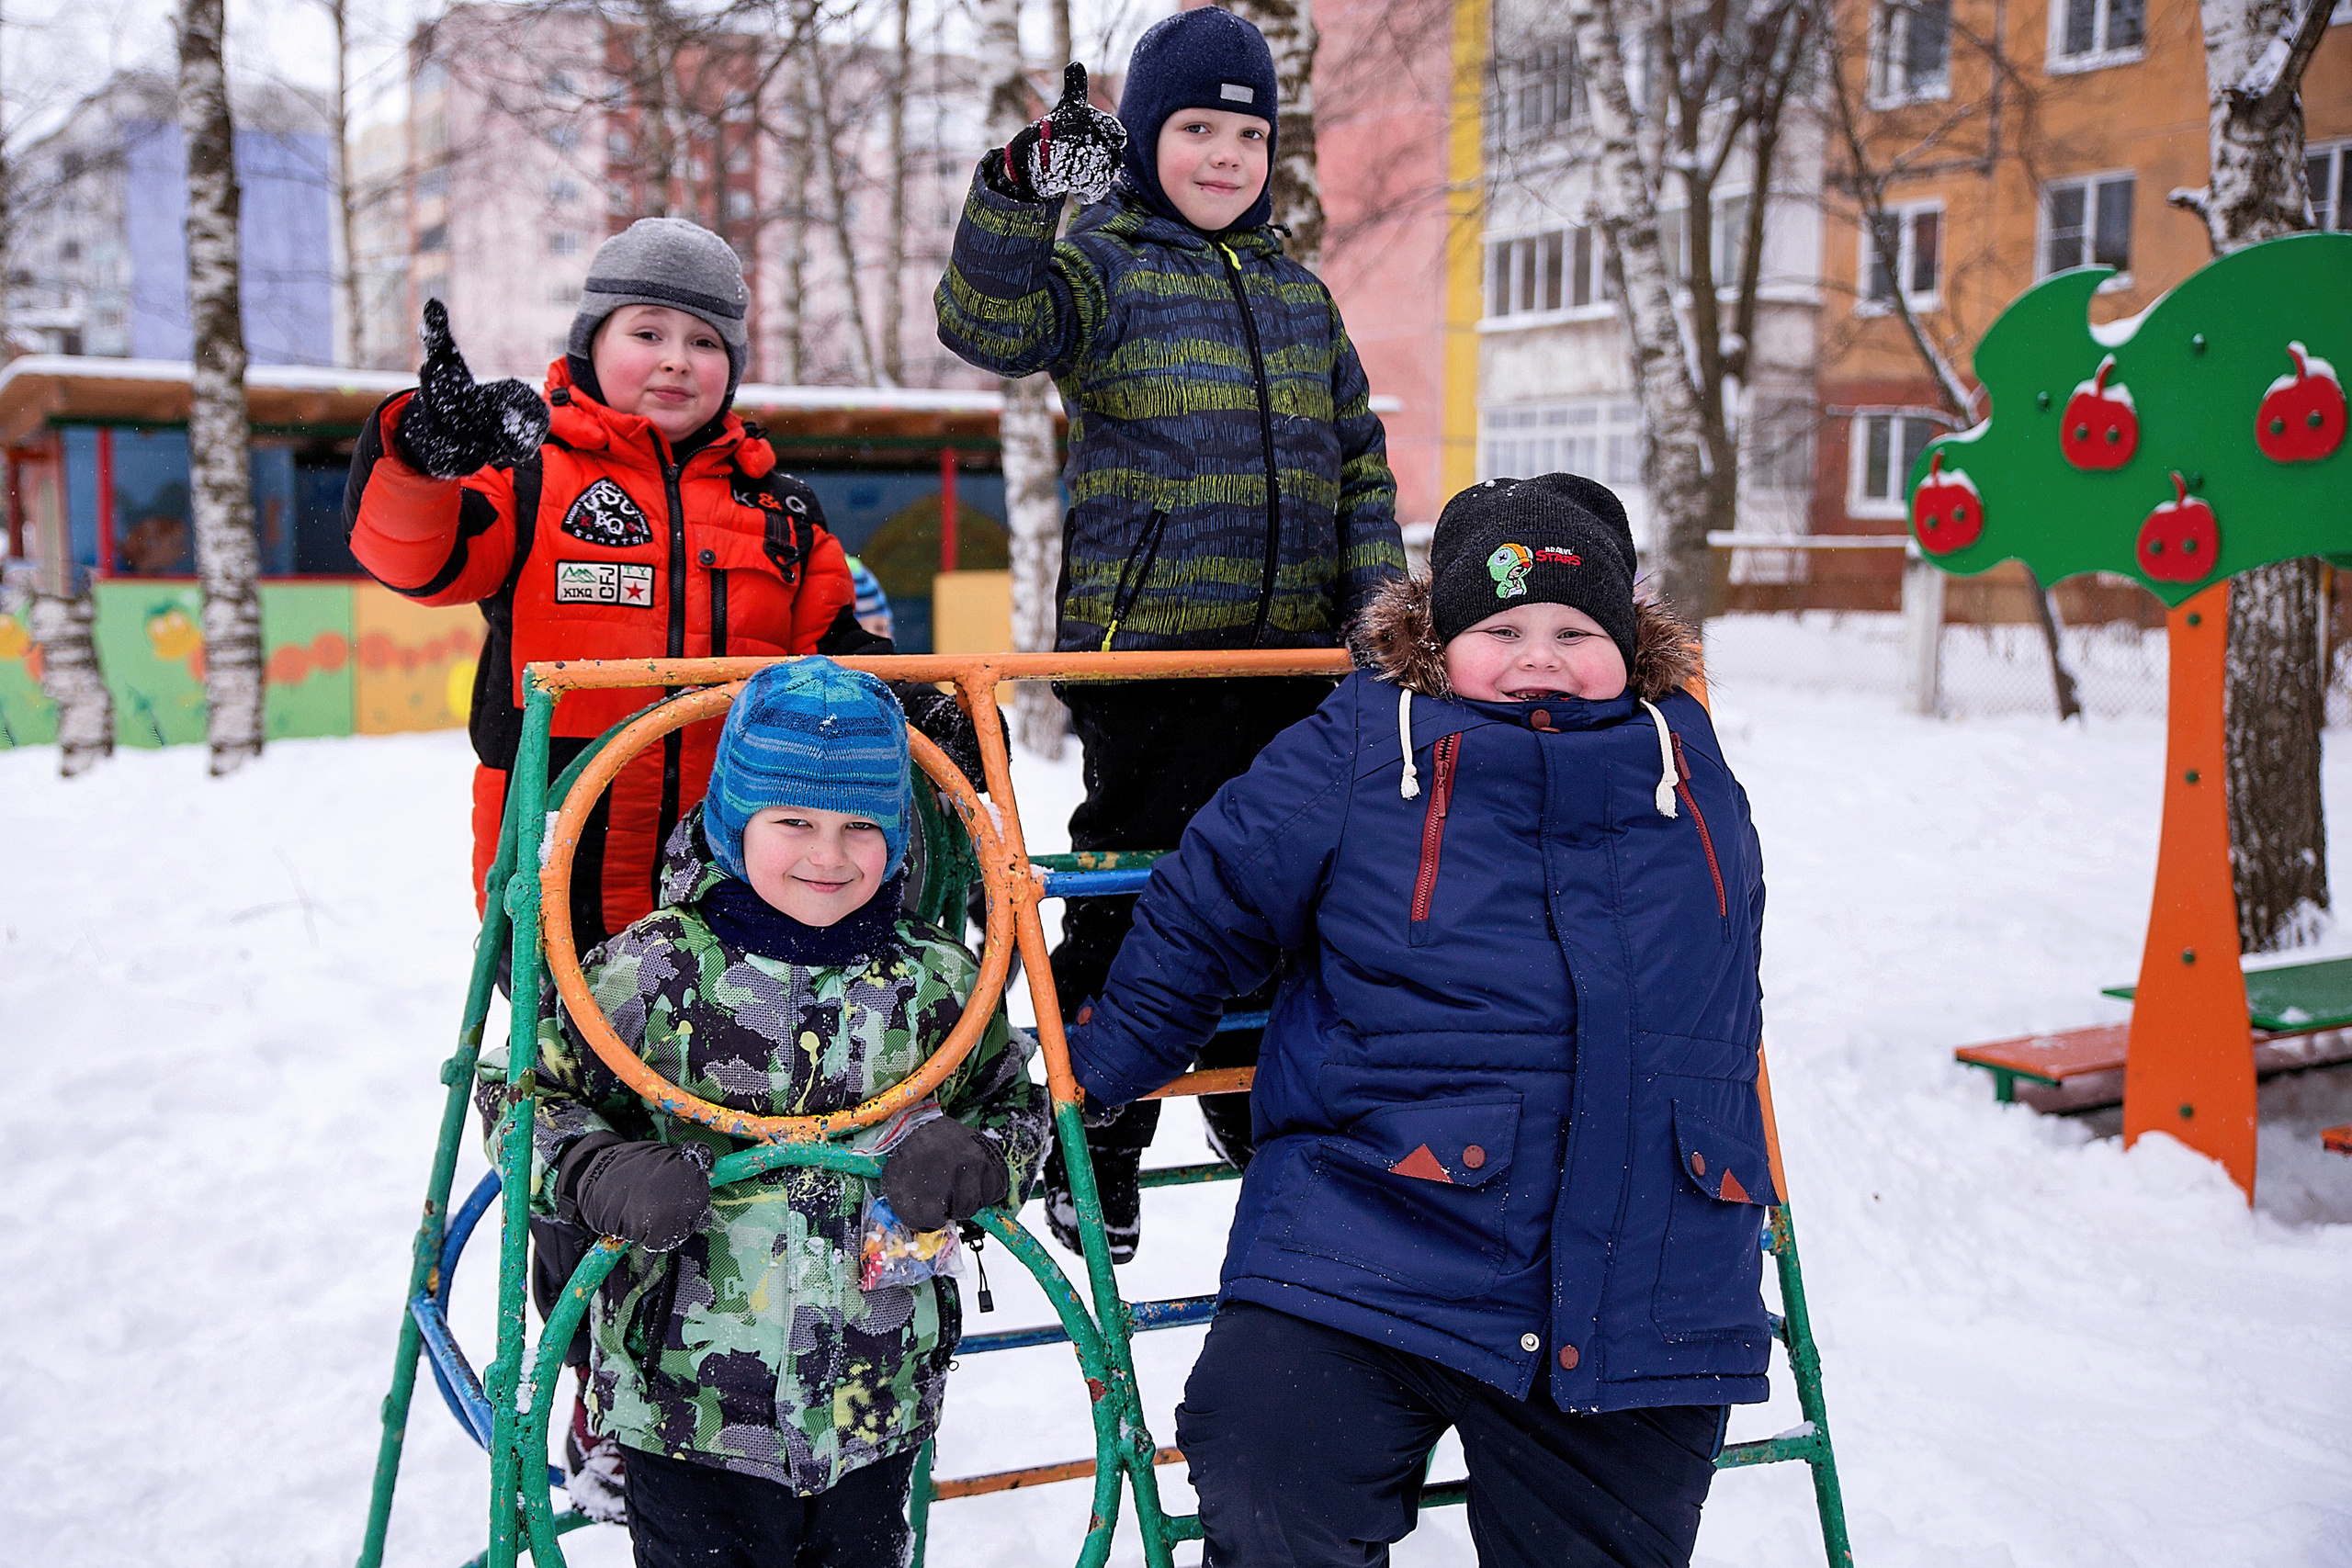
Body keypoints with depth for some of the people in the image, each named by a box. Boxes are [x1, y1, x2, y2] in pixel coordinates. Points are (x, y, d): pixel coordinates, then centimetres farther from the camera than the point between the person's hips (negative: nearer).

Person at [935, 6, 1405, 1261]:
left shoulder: (1296, 290, 17)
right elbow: (988, 325, -20)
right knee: (1133, 894, 0)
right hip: (1148, 641, -5)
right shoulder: (1103, 264, 0)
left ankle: (1260, 1101, 34)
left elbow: (1356, 453, 19)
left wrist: (1376, 590, 9)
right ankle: (1094, 1145, 16)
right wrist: (1020, 192, -33)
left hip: (1292, 650, 6)